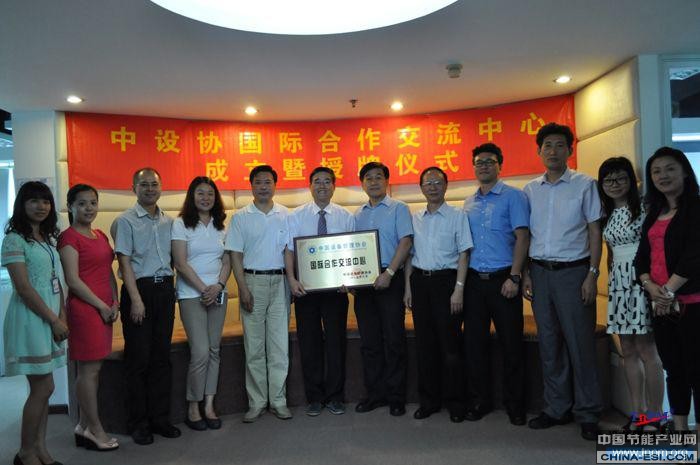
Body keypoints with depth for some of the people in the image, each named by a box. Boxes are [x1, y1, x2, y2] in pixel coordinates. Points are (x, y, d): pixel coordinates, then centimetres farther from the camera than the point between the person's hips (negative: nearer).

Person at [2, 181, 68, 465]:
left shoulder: (48, 239, 13)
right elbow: (24, 287, -15)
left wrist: (62, 317, 2)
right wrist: (54, 320, -13)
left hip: (50, 318, 7)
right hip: (30, 317, -7)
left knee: (42, 387, 11)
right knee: (44, 387, -4)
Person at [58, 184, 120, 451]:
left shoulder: (100, 236, 15)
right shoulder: (69, 237, -8)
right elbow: (73, 280, -13)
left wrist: (115, 303, 5)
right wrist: (102, 306, -11)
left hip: (105, 308, 8)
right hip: (84, 308, -8)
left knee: (93, 369, 12)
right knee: (89, 369, 1)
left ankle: (84, 426, 23)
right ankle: (95, 429, 12)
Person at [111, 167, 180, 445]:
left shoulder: (168, 221, 12)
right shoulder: (126, 221, -3)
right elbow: (125, 262, -8)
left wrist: (173, 289, 5)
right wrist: (136, 299, -15)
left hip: (165, 289, 5)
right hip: (139, 289, -5)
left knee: (162, 357, 9)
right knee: (138, 358, 1)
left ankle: (160, 418, 20)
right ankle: (139, 423, 13)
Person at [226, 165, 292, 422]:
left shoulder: (285, 215, 6)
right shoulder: (241, 217, 3)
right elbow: (235, 255, 0)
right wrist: (243, 289, -8)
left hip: (279, 280, 1)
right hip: (253, 281, -1)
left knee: (280, 344, 5)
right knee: (254, 346, 5)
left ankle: (278, 400, 15)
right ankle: (256, 402, 16)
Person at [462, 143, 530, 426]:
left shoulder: (513, 196, -1)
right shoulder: (468, 204, 13)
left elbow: (522, 237, -8)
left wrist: (514, 277, -15)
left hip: (503, 279, -4)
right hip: (474, 280, 4)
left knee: (511, 343, 3)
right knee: (475, 342, 8)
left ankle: (515, 404, 19)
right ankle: (479, 400, 22)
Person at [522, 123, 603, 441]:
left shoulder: (585, 185, 1)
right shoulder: (531, 189, 9)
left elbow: (594, 232, -1)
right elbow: (525, 234, 10)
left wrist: (592, 274, -9)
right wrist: (525, 274, 3)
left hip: (573, 271, -3)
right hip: (540, 271, 4)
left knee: (580, 342, 0)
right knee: (549, 343, 9)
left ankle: (588, 414, 14)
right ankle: (557, 408, 21)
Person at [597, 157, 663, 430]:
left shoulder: (644, 207, -5)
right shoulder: (607, 214, 13)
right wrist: (611, 282, 15)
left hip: (642, 280, -6)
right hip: (618, 283, 6)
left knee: (646, 351, -4)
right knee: (628, 351, 10)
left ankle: (654, 416, 7)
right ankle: (637, 412, 19)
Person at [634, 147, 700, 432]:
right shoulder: (654, 213, 17)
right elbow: (642, 256, 11)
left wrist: (669, 291, -16)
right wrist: (650, 286, -6)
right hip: (661, 304, 7)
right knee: (673, 369, 13)